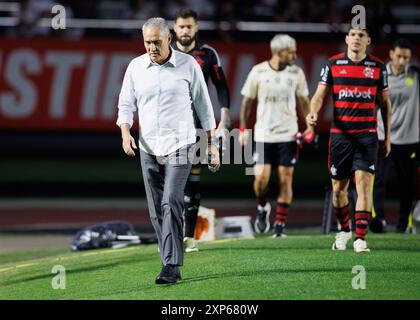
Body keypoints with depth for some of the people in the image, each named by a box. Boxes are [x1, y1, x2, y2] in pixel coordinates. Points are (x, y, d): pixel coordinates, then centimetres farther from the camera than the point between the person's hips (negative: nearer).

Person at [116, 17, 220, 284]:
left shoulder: (188, 65, -2)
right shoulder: (136, 67, 4)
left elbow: (203, 105, 5)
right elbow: (126, 104, 10)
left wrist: (212, 144, 5)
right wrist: (125, 133, -10)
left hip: (179, 145, -4)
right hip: (148, 148, 4)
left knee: (171, 204, -17)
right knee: (156, 211, 4)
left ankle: (171, 266, -19)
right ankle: (171, 265, 12)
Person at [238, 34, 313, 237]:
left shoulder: (296, 73, 2)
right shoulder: (258, 72, -3)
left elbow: (303, 101, 12)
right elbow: (247, 100, 7)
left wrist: (309, 127, 4)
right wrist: (243, 128, 2)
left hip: (288, 135, 1)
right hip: (263, 135, -1)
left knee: (285, 180, -2)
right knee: (261, 178, -11)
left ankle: (280, 227, 5)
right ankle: (262, 208, 21)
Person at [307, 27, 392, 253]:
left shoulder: (378, 67, 5)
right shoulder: (333, 64, 3)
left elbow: (385, 102, 12)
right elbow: (319, 95, 1)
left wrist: (388, 136, 9)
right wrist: (313, 112, -21)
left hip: (367, 135, -1)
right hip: (340, 133, 1)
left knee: (363, 183, -13)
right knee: (338, 187, 8)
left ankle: (360, 238, -12)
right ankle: (344, 230, 30)